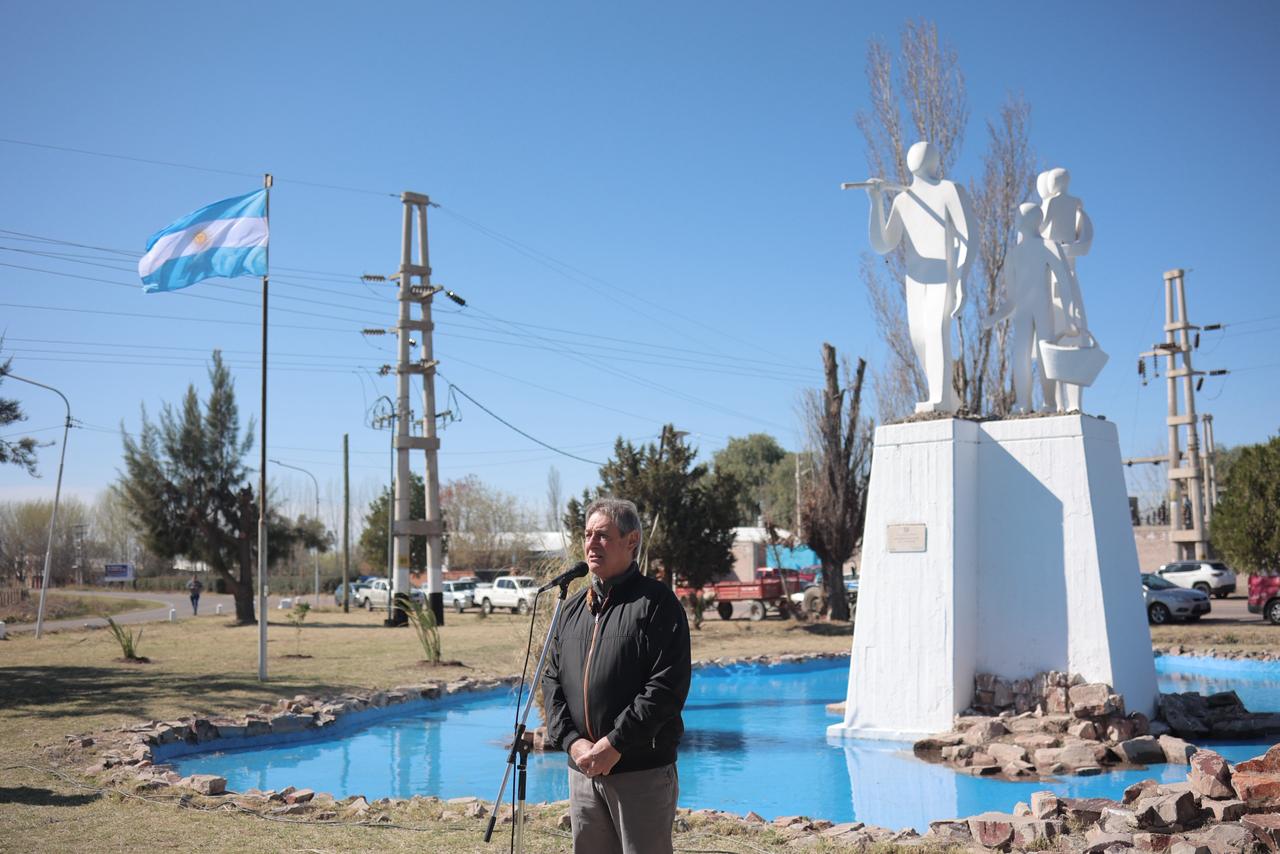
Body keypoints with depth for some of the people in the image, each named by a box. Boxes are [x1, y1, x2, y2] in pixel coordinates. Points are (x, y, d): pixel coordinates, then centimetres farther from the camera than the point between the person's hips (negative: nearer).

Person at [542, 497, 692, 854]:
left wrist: (615, 744, -18)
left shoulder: (655, 602, -7)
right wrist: (571, 740, -4)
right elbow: (552, 681, 12)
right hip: (582, 771, 6)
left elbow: (666, 687, -15)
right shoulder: (573, 607, 14)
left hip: (642, 772, -6)